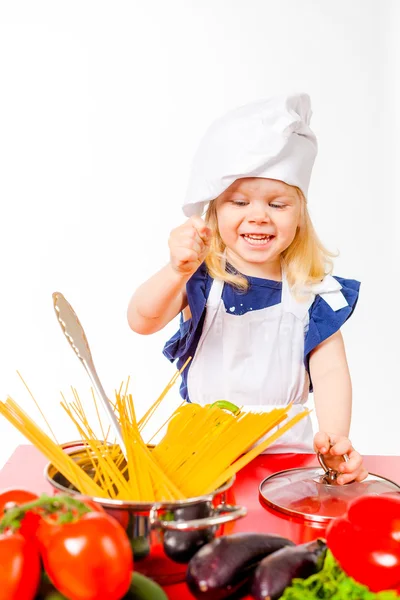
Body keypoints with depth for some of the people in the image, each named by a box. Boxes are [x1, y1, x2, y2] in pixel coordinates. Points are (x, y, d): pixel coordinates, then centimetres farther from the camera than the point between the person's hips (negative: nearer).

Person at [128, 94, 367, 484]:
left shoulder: (313, 293, 0)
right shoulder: (201, 277, -2)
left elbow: (330, 372, -6)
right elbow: (141, 321, -15)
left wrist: (334, 438, -25)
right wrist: (177, 272, -35)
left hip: (286, 448, 1)